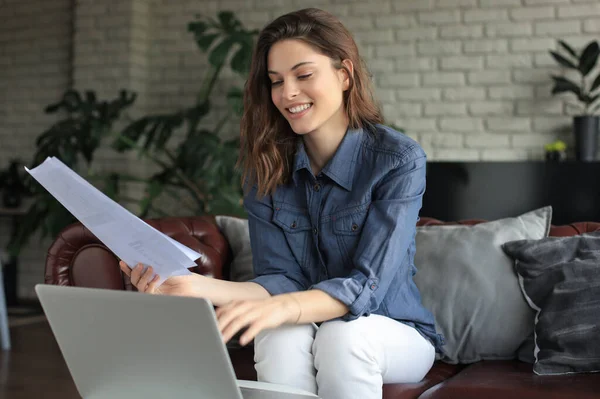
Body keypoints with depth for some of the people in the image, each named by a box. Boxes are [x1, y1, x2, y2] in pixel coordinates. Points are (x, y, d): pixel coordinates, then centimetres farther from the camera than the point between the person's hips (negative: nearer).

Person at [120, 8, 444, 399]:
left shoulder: (399, 160, -16)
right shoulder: (268, 165, -5)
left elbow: (366, 286, -25)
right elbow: (282, 280, -11)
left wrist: (280, 307, -44)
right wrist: (198, 286, -29)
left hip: (394, 334, -2)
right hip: (305, 330, 2)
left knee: (341, 334, -34)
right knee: (281, 334, -32)